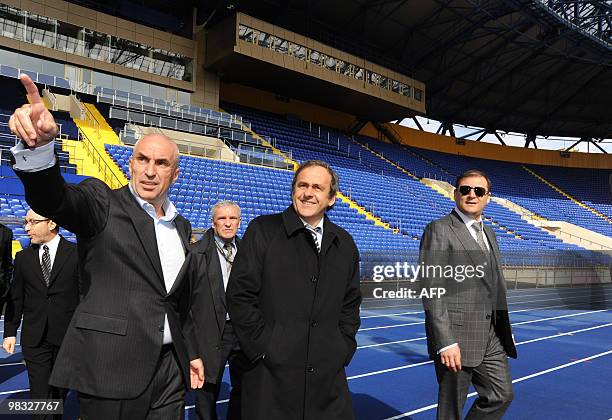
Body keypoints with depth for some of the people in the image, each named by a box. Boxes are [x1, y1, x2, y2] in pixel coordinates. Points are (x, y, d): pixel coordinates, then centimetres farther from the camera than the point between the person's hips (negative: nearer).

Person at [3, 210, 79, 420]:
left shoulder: (76, 253, -3)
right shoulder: (23, 257, 7)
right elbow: (15, 298, 10)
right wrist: (10, 332, 6)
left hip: (67, 336, -2)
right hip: (34, 338, 2)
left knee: (60, 390, 13)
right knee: (39, 394, 3)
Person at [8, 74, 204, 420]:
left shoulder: (182, 226, 12)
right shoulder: (103, 204, -4)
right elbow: (52, 198, -26)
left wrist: (192, 352, 17)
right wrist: (39, 144, -44)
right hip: (111, 367, -5)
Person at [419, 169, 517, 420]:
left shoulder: (488, 234, 16)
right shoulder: (439, 230, -11)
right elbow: (432, 291, -17)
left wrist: (505, 332, 17)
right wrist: (445, 342, -22)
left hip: (492, 338, 8)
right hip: (456, 337, -7)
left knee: (501, 395, 15)